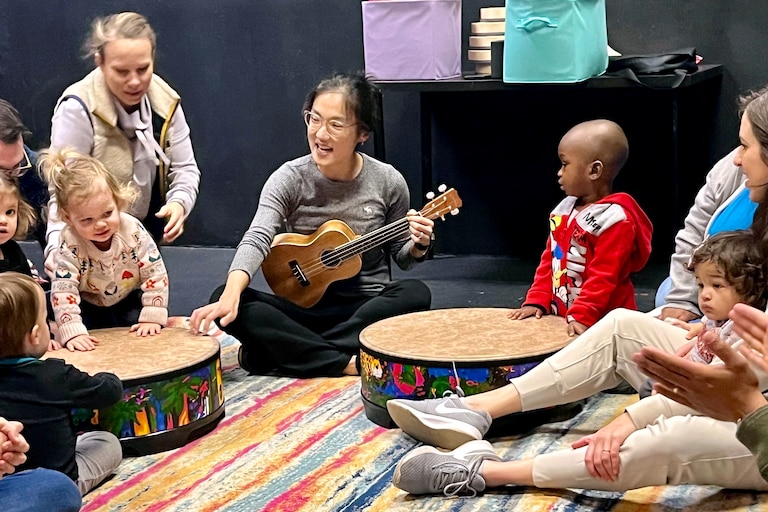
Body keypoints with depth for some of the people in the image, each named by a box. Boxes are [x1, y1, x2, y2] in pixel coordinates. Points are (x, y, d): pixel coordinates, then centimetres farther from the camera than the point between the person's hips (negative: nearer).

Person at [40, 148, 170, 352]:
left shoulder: (133, 230, -24)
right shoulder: (70, 246, -29)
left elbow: (155, 273, -19)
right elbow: (63, 291, -32)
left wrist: (152, 318, -22)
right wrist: (72, 333, -43)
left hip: (129, 299, 1)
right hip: (90, 306, -1)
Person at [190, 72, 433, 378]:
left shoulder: (387, 182, -5)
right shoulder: (290, 179, -8)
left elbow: (401, 257, 9)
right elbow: (257, 239, -25)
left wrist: (417, 246, -16)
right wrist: (231, 295, -43)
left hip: (368, 307, 1)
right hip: (303, 307, -1)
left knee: (416, 294, -31)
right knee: (222, 298, -24)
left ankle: (275, 351, -27)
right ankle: (348, 362, -30)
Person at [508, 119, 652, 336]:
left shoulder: (614, 219, -14)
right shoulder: (564, 210, 12)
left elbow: (604, 276, -19)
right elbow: (549, 260, 16)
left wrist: (582, 316, -24)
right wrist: (537, 301, 6)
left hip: (601, 323, -7)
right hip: (560, 316, 8)